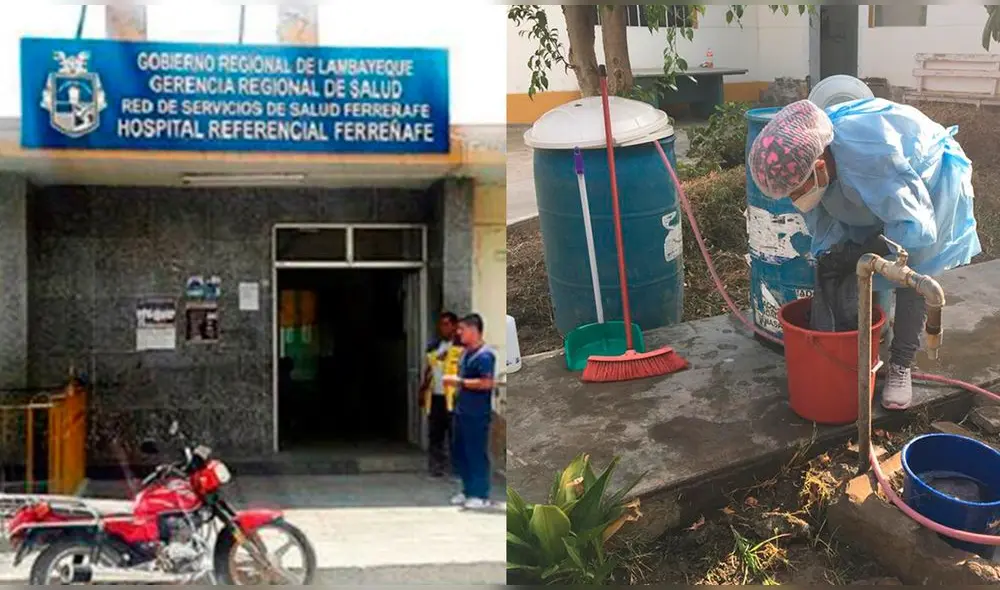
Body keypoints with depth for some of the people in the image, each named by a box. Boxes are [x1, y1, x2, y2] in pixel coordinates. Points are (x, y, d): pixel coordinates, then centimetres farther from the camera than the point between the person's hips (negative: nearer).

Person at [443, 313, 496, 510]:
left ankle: (481, 495, 5)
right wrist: (454, 381, 10)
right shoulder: (466, 352, 14)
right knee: (461, 453, 14)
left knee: (477, 454, -3)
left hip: (477, 414, -10)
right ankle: (468, 491, 25)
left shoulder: (484, 355, -15)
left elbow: (486, 383, -23)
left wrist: (459, 381, -20)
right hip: (462, 412, 10)